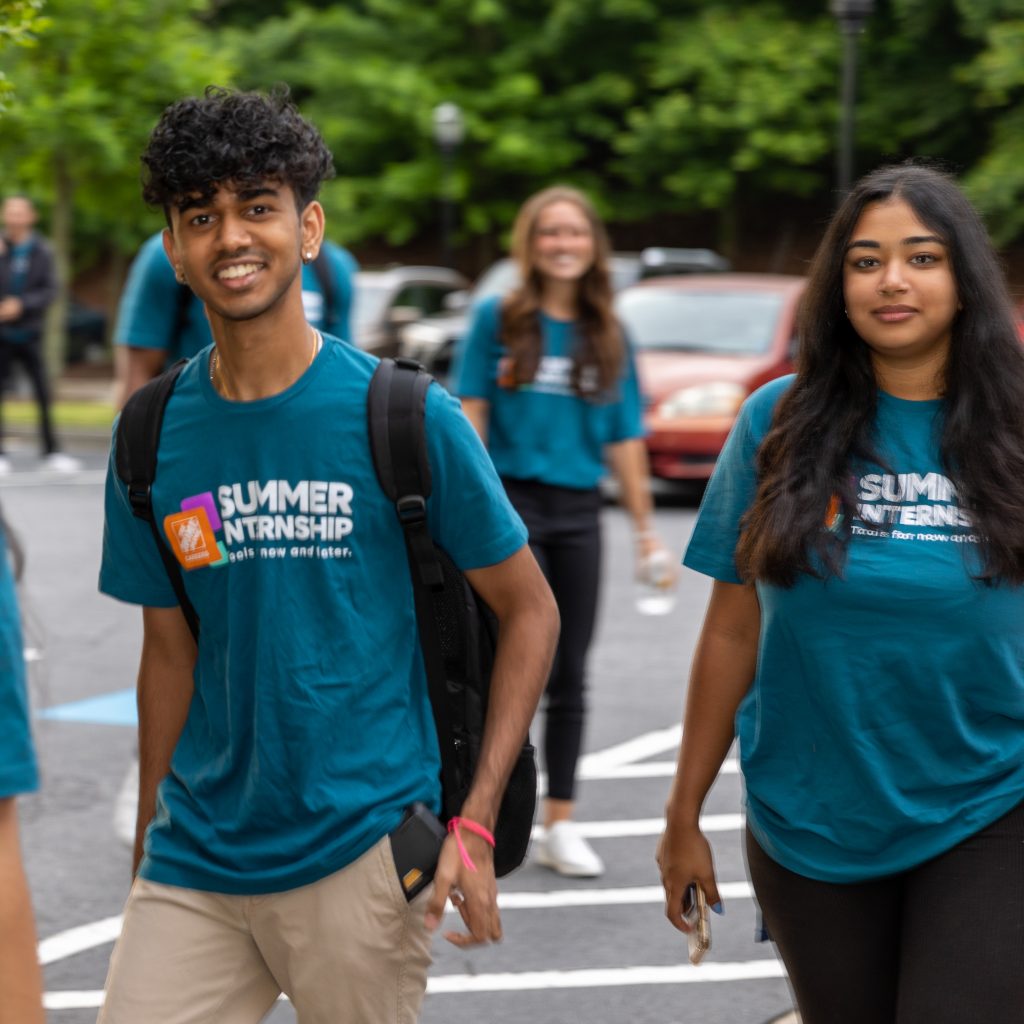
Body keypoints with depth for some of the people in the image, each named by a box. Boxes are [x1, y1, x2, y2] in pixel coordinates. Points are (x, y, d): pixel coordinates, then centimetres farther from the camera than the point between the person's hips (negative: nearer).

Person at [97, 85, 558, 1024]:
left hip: (363, 851, -3)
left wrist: (475, 821, -8)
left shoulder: (404, 417, -8)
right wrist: (150, 850, 12)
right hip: (195, 860, 3)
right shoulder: (152, 441, 3)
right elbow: (170, 654, 12)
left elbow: (530, 611, -1)